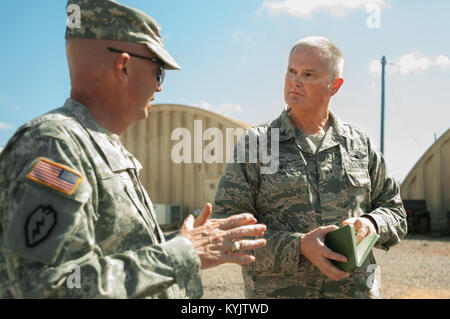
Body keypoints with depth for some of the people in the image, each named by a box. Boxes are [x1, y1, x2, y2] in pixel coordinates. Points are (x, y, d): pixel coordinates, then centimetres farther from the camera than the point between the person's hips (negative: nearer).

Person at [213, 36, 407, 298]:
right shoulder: (255, 142, -3)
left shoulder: (360, 143, 6)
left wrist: (370, 224, -9)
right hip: (276, 291, -2)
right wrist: (299, 246, -19)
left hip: (356, 289, 2)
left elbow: (394, 210, 14)